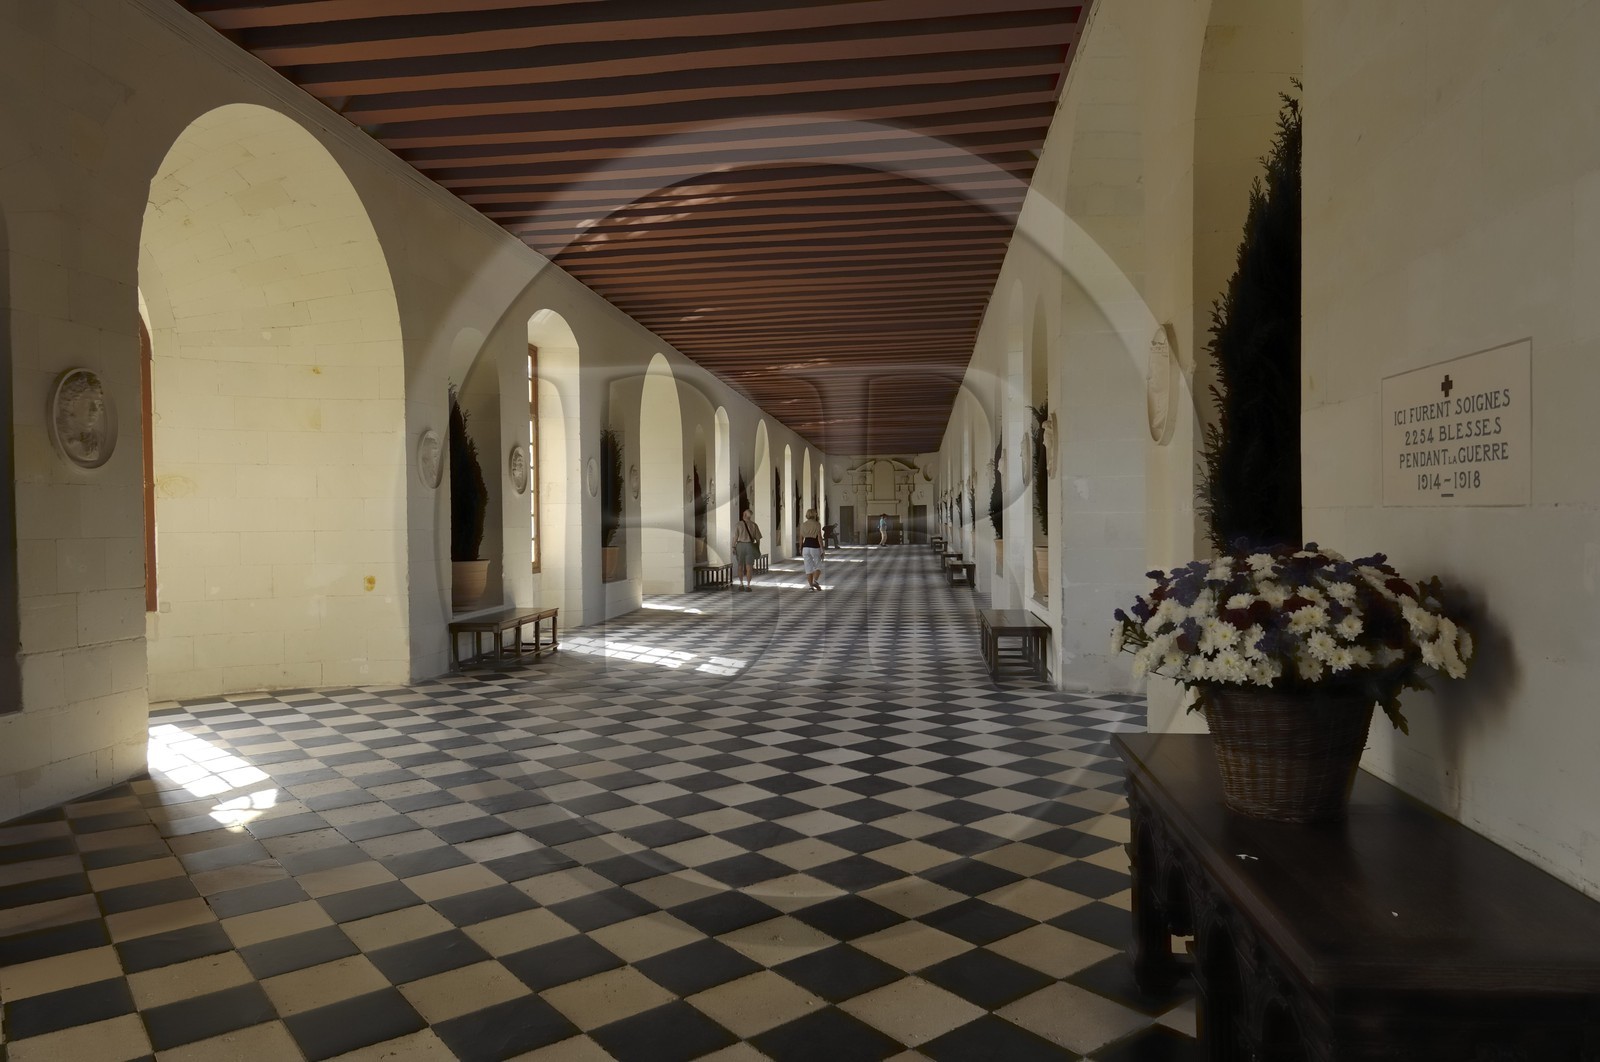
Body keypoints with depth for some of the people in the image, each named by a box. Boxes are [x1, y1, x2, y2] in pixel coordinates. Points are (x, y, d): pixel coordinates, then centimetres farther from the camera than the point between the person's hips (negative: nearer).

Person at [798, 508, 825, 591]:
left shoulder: (803, 524, 5)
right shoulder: (817, 524, -7)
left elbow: (801, 538, 8)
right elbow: (819, 538, -11)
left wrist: (800, 549, 17)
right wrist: (822, 550, -8)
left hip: (806, 547, 3)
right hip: (815, 547, -3)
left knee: (809, 568, 8)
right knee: (818, 566, 9)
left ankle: (810, 586, 4)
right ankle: (815, 581, -14)